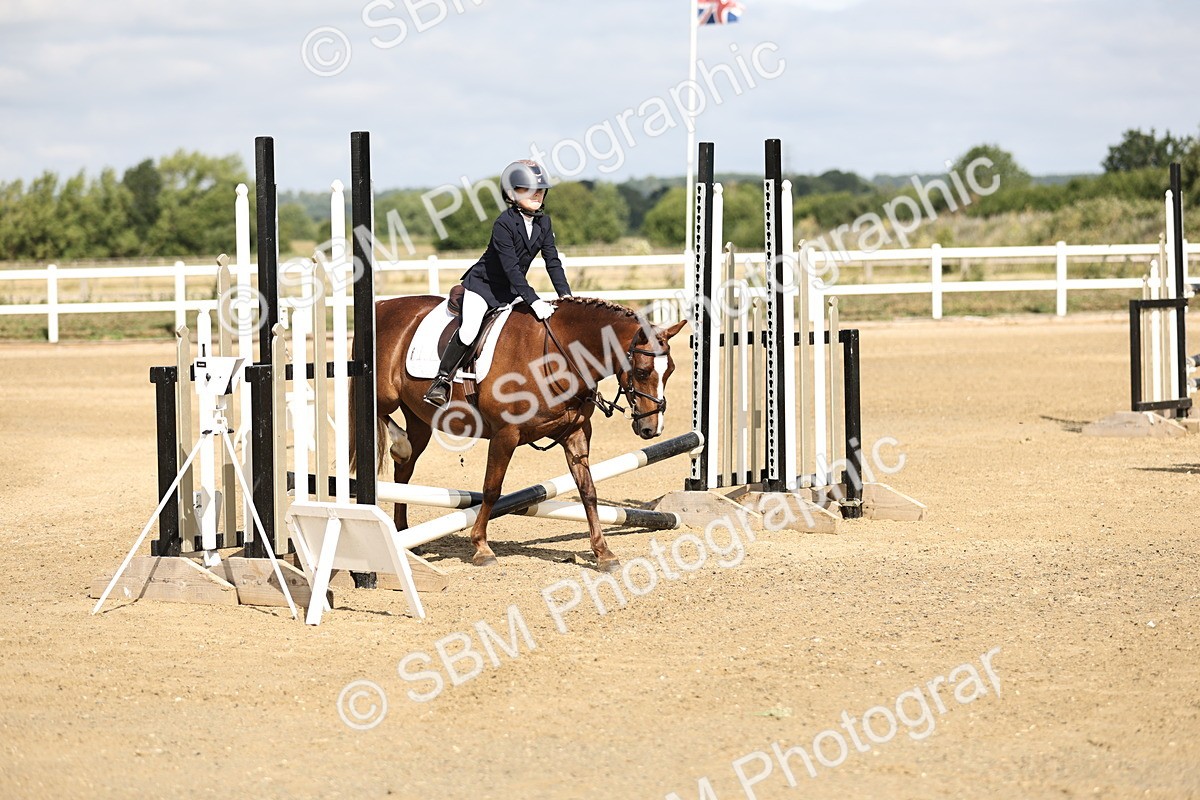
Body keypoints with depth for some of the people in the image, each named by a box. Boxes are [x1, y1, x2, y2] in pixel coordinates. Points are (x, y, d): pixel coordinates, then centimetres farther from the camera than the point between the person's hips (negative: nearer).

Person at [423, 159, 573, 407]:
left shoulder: (543, 222, -3)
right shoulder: (504, 224, -24)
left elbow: (553, 262, -1)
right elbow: (511, 268, -30)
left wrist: (565, 295, -12)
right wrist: (533, 301, -35)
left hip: (510, 291, 7)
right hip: (483, 284, -7)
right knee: (469, 330, -22)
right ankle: (441, 380, -10)